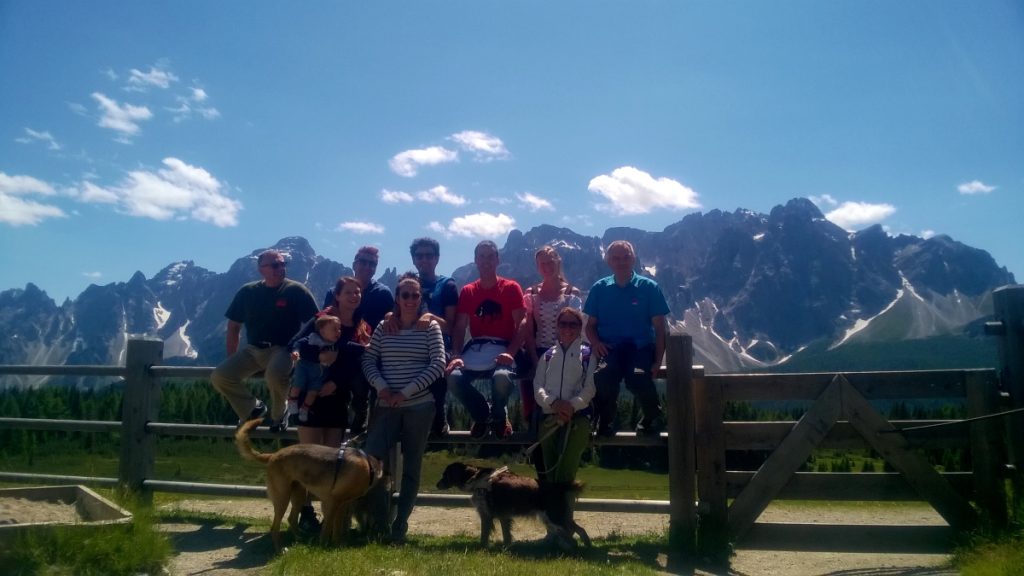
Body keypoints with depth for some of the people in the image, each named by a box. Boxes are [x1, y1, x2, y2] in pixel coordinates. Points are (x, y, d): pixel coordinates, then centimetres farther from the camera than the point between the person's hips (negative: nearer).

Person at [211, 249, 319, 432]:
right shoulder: (247, 292, 6)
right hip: (252, 350, 4)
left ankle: (278, 415, -5)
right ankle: (252, 408, 10)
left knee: (274, 374, -36)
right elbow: (233, 327, 12)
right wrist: (231, 360, 7)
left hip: (283, 349, -4)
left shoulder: (296, 291, -4)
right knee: (219, 376, -15)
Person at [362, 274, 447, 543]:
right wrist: (381, 386, -12)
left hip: (420, 406, -2)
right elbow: (368, 360, 6)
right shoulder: (384, 327, 7)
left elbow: (438, 364, -7)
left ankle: (400, 525, 18)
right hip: (386, 406, 2)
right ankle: (379, 520, 12)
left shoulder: (430, 327, 0)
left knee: (411, 467, 6)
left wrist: (406, 392, -13)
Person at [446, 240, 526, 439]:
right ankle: (481, 415, 5)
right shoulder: (467, 291, 12)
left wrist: (510, 353, -19)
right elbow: (459, 327, 6)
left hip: (502, 349, -3)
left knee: (502, 376, -36)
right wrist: (456, 355, -11)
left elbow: (521, 325, -3)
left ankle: (499, 416, 1)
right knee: (453, 377, -27)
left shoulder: (511, 288, 3)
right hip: (475, 349, 3)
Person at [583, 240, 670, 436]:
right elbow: (590, 325, 15)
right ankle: (605, 422, -7)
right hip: (609, 349, 1)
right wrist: (595, 342, -8)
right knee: (603, 375, -34)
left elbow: (659, 327, 4)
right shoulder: (600, 288, 12)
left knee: (638, 377, -34)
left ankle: (653, 417, -2)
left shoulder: (649, 287, 6)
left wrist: (658, 360, -7)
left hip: (640, 348, -1)